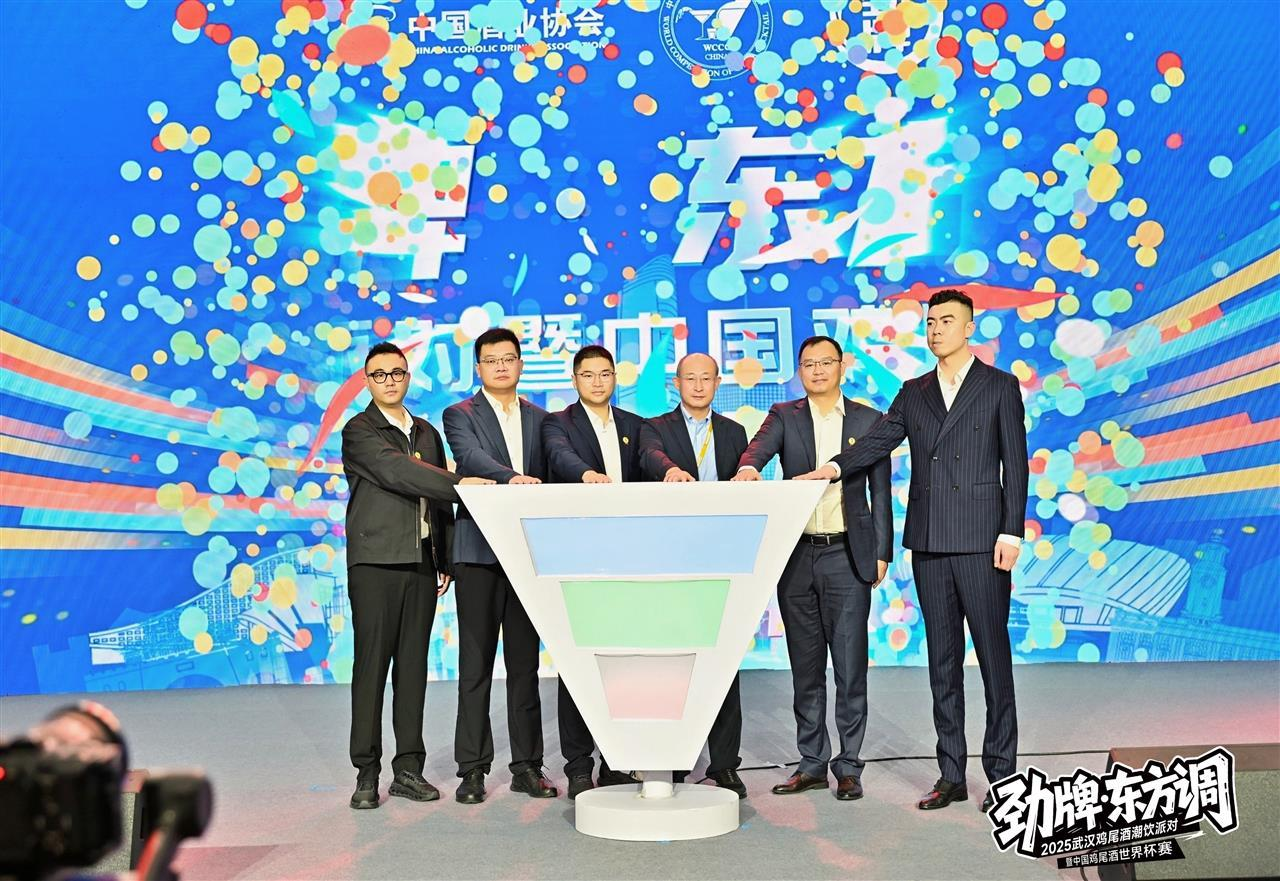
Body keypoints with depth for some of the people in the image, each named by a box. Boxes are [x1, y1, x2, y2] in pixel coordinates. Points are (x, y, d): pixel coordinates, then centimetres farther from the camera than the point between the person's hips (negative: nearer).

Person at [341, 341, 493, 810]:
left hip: (421, 564, 5)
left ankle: (409, 769, 11)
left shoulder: (427, 432, 18)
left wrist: (447, 560, 12)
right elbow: (397, 473, -18)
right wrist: (461, 484, -25)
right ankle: (367, 773, 2)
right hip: (375, 563, -5)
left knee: (413, 666, 6)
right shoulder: (360, 432, -1)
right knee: (372, 665, -4)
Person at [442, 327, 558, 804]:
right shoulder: (460, 415, 3)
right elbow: (472, 458, -17)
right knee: (476, 664, 0)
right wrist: (512, 478, -36)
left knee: (525, 663, 7)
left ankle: (527, 766, 14)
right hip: (479, 551, -3)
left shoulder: (540, 419, 15)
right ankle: (473, 768, 6)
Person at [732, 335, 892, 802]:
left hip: (847, 556, -1)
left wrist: (882, 553, 1)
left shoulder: (869, 419, 7)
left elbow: (881, 491, 7)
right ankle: (812, 764, 19)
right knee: (805, 667, 9)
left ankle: (848, 767, 8)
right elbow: (760, 445, -14)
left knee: (850, 666, -1)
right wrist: (748, 467, -37)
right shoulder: (784, 416, 7)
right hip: (796, 555, 2)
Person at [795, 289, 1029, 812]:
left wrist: (1011, 532, -9)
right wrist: (834, 467, -19)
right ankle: (951, 774, 14)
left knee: (993, 654, -1)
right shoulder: (914, 392, 14)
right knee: (942, 658, 8)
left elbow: (1015, 464, -1)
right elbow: (879, 440, 0)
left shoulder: (1000, 387, 3)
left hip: (981, 539, -4)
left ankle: (1001, 773, 7)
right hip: (928, 542, 4)